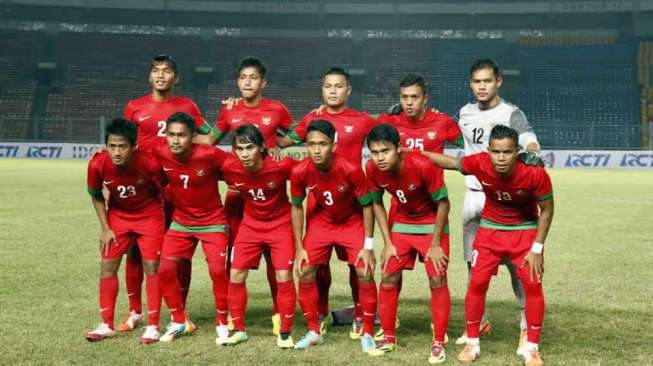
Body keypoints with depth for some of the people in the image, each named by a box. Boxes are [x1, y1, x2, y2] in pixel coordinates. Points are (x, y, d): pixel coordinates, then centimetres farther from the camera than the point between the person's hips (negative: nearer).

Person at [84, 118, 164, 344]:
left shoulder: (149, 163, -31)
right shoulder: (97, 164, -24)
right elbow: (96, 196, -4)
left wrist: (167, 222, -4)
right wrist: (105, 228, -7)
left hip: (149, 215, -3)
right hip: (118, 214, 3)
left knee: (152, 267, -6)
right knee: (107, 265, 1)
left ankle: (153, 326, 4)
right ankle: (107, 325, 12)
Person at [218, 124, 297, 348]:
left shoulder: (281, 165, -27)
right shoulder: (229, 168, -21)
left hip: (280, 224, -3)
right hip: (250, 225, 3)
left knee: (284, 277, -9)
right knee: (236, 275, 0)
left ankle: (285, 332, 8)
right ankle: (238, 329, 18)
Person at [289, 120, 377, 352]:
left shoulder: (351, 169, -31)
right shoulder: (299, 172, -23)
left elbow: (367, 206, -17)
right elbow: (296, 207, -5)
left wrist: (368, 246, -18)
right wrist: (299, 247, -7)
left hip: (353, 222, -2)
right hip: (321, 222, 3)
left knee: (365, 274, -12)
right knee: (305, 272, -4)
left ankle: (368, 333, 5)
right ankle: (314, 332, 13)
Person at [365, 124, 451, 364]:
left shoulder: (423, 165, -31)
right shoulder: (372, 169, -18)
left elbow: (443, 203, -19)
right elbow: (377, 203, -2)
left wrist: (435, 244, -15)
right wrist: (388, 243, -5)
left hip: (432, 223, -4)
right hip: (401, 224, 4)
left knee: (437, 281, -8)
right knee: (388, 278, 2)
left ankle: (438, 343, 5)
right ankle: (389, 338, 17)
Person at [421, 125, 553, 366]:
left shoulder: (535, 173, -30)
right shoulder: (479, 163, -27)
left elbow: (546, 210, -15)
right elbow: (450, 162, -7)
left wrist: (536, 249, -15)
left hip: (525, 230, -1)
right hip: (490, 228, 2)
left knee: (533, 284, -7)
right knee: (477, 282, -2)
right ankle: (472, 343, 14)